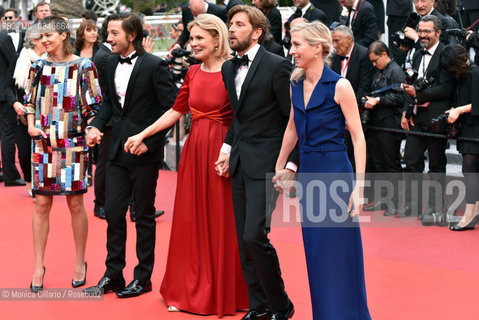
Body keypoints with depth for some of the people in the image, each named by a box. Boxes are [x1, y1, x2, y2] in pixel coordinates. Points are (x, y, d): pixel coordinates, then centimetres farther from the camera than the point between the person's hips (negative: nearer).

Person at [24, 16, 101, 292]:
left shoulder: (83, 66, -2)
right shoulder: (39, 67, 7)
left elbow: (95, 104, -1)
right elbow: (30, 101, 15)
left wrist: (90, 131, -9)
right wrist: (31, 126, 1)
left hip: (74, 143, -3)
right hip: (44, 143, 3)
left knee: (75, 203, 3)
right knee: (42, 204, 3)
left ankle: (80, 263, 18)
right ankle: (39, 267, 11)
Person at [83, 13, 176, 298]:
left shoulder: (155, 66, -13)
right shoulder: (112, 63, 8)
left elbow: (171, 108, -13)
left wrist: (149, 141, -17)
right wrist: (97, 125, 3)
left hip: (144, 153, -6)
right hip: (118, 150, 6)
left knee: (144, 215, 6)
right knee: (113, 212, 8)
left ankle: (143, 277, 18)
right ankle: (113, 275, 20)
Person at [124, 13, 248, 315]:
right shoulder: (193, 73, 9)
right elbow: (176, 111, 14)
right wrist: (142, 135, 10)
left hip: (221, 153, -6)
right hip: (193, 150, 6)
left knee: (220, 222, 4)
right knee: (190, 220, 10)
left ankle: (222, 293, 19)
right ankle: (189, 290, 23)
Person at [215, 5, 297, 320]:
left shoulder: (277, 66, -11)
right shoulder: (229, 68, 11)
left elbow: (293, 119, -10)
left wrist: (290, 164, -13)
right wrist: (228, 148, 9)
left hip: (265, 164, -8)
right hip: (239, 164, 8)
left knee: (255, 236, -14)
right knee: (244, 239, 9)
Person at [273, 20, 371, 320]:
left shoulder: (339, 86, -12)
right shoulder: (296, 85, 6)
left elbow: (358, 138, -12)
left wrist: (359, 186, -17)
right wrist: (280, 166, 22)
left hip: (335, 172, -6)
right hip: (307, 172, 6)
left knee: (339, 252, -1)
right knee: (314, 251, 12)